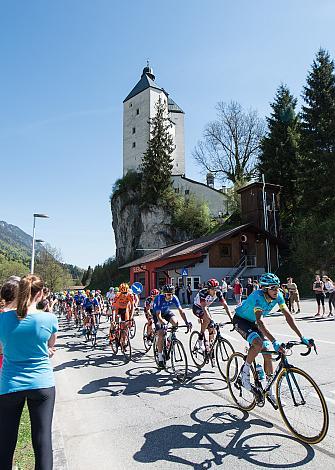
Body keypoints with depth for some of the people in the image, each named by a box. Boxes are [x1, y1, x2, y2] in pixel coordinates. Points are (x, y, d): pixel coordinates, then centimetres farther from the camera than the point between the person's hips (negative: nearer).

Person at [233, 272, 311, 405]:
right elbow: (259, 321, -44)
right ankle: (245, 372, -6)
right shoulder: (258, 296, -36)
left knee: (268, 354, -1)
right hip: (240, 320, -6)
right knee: (258, 344, -31)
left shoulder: (278, 296, -17)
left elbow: (288, 316, -16)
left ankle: (270, 391, 14)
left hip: (253, 322, 6)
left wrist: (302, 337, -23)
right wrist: (274, 342, -52)